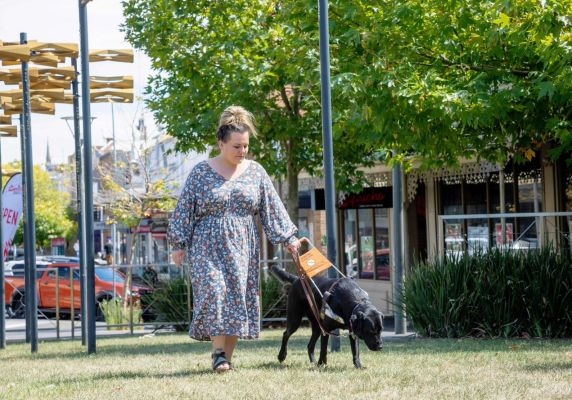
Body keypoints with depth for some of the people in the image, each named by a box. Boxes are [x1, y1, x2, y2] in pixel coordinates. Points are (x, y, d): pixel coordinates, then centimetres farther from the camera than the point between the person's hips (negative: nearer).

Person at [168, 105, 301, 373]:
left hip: (243, 248, 3)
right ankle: (218, 352, -14)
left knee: (239, 299, 1)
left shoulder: (255, 172, 6)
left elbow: (273, 208, 6)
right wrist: (180, 245, 0)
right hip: (208, 246, -3)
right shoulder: (201, 172, -1)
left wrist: (288, 238, 0)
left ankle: (228, 356, 7)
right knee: (213, 293, -17)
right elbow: (185, 209, 2)